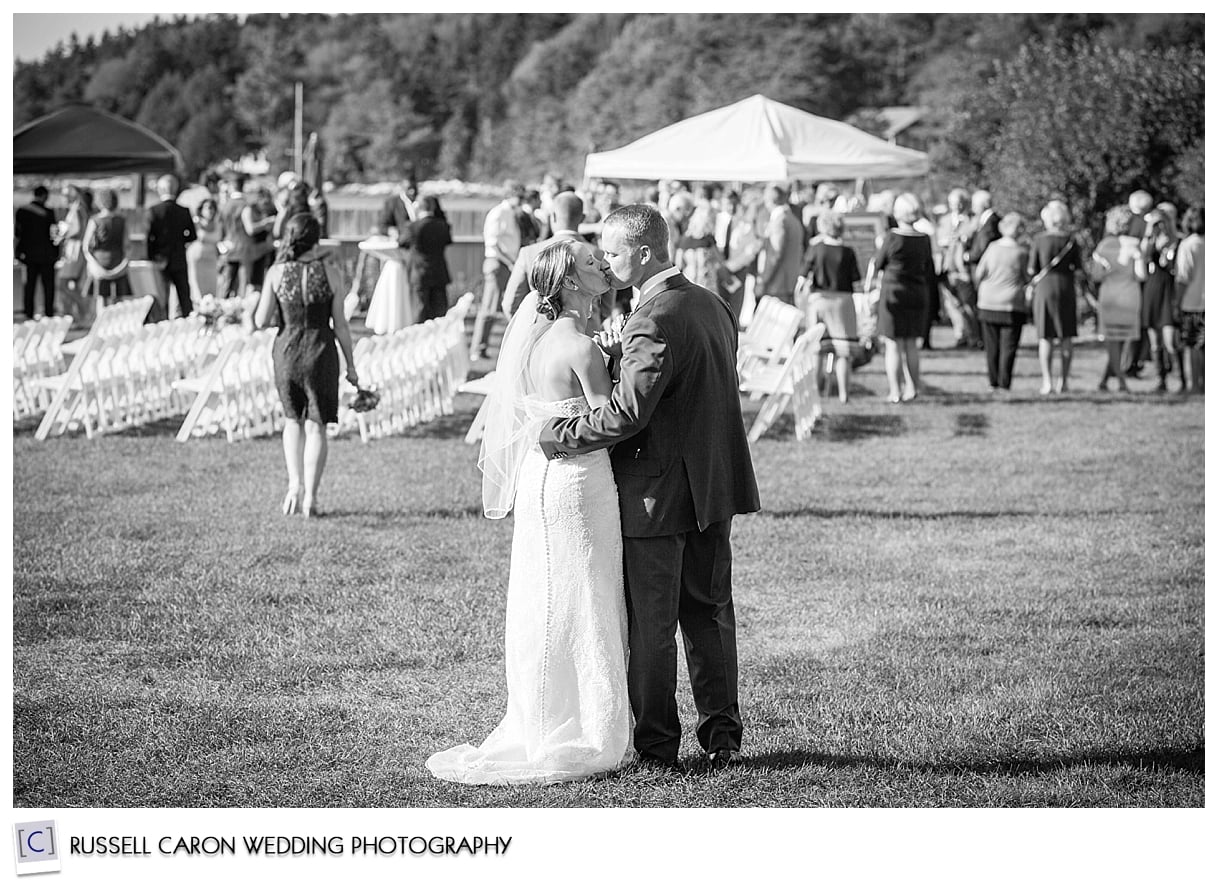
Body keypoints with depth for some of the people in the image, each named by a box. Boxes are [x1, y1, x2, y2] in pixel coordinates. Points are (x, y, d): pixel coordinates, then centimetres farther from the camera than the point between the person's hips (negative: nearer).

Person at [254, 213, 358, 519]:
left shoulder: (276, 272, -5)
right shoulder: (329, 272, -7)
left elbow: (261, 320, -2)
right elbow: (340, 325, -4)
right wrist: (351, 366, 4)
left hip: (286, 351, 2)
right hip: (321, 351, -1)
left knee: (293, 419, 21)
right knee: (316, 425, 7)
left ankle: (295, 487, 8)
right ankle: (310, 497, 3)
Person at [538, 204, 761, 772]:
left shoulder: (653, 323, -21)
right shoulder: (712, 305, 8)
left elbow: (627, 414, -27)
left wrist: (558, 435, -18)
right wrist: (619, 356, 11)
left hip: (657, 494, -8)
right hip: (715, 488, 8)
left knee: (651, 624, 3)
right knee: (710, 612, 15)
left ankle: (656, 742, 11)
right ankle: (722, 735, 19)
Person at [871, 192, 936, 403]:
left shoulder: (892, 237, -15)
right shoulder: (924, 239, 0)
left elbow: (878, 265, -4)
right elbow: (930, 271, 10)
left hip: (893, 293, -5)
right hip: (917, 293, 5)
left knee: (892, 345, 3)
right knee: (911, 344, 17)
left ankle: (895, 392, 3)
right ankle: (912, 387, 18)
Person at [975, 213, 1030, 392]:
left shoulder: (992, 248, -2)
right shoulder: (1021, 252, -9)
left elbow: (980, 273, 3)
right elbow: (1026, 278, -1)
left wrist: (981, 290, 20)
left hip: (988, 302, 3)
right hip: (1012, 303, -3)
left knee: (992, 346, 10)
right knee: (1008, 346, 1)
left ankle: (993, 384, 11)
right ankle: (1004, 384, -2)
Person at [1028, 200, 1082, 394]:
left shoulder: (1039, 241, -7)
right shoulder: (1070, 241, -3)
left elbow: (1031, 270, -5)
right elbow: (1078, 266, 3)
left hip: (1044, 289, -1)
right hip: (1066, 289, 1)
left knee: (1045, 337, 1)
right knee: (1066, 336, 11)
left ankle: (1047, 381, -5)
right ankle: (1064, 380, 13)